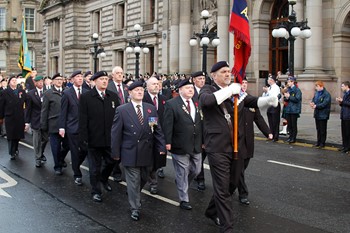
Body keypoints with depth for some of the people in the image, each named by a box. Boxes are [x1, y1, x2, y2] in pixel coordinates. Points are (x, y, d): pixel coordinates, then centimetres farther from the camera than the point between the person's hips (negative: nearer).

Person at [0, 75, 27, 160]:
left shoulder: (22, 91, 7)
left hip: (20, 118, 2)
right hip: (9, 118, -2)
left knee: (18, 135, 9)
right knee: (11, 136, 1)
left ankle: (15, 149, 28)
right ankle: (12, 153, 9)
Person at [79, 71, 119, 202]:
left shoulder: (113, 96, 5)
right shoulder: (86, 97, -4)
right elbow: (83, 120, -7)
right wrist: (84, 138, -11)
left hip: (110, 138, 3)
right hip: (94, 139, -3)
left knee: (111, 162, 12)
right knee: (95, 167, 8)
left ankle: (103, 179, 42)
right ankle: (96, 191, 23)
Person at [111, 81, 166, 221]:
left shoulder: (151, 108, 6)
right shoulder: (122, 110, -4)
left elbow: (157, 129, 6)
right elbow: (116, 133, -4)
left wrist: (161, 147, -2)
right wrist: (116, 152, -7)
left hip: (147, 153, 4)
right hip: (130, 152, -4)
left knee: (143, 180, 16)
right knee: (133, 181, 2)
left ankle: (133, 196, 43)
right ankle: (135, 208, 14)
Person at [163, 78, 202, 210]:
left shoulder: (197, 104, 8)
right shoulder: (172, 104, -8)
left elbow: (201, 123, 11)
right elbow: (167, 125, -10)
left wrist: (203, 141, 9)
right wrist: (168, 142, -14)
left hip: (196, 146, 6)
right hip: (180, 147, -5)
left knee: (196, 170, 15)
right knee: (182, 173, 4)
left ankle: (181, 184, 42)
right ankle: (184, 200, 16)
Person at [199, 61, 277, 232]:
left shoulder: (237, 91, 13)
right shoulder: (208, 90, -4)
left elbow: (254, 102, 4)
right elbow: (206, 100, -26)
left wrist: (269, 99, -15)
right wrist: (229, 90, -22)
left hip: (236, 146, 6)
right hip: (218, 147, -6)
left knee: (231, 183, 19)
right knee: (222, 189, -2)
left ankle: (212, 211, 42)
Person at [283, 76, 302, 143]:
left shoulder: (297, 90, -8)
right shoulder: (288, 90, 12)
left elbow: (297, 99, -17)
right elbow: (285, 99, 14)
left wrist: (289, 97, -14)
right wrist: (286, 98, -8)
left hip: (294, 110, -6)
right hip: (288, 109, 6)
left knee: (294, 125, 0)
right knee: (289, 124, 10)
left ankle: (294, 138, 6)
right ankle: (290, 136, 19)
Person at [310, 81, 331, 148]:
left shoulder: (326, 94, -14)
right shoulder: (316, 93, 11)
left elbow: (324, 104, -22)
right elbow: (313, 100, 15)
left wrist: (316, 106, -23)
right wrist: (312, 103, -7)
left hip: (323, 115, -8)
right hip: (317, 114, 8)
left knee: (323, 130, 1)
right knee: (318, 129, 15)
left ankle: (322, 143, 8)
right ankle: (318, 142, 24)